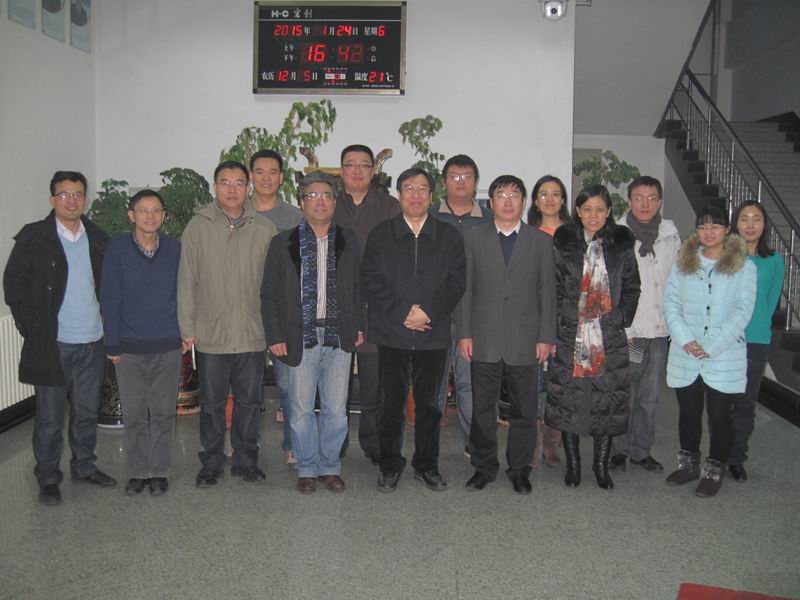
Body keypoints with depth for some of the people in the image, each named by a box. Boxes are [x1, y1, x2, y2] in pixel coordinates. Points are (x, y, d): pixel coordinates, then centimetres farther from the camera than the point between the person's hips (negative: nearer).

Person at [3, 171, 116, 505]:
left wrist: (108, 327, 6)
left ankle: (84, 467, 31)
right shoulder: (33, 238, -4)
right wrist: (33, 330, -6)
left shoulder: (98, 238, 7)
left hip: (92, 343, 4)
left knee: (87, 413, 15)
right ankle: (48, 478, 20)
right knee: (49, 417, 6)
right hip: (52, 345, -4)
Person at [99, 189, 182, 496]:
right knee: (134, 413, 8)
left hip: (168, 346, 1)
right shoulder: (117, 249, -5)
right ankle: (138, 471, 22)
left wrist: (186, 330, 2)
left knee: (163, 412, 8)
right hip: (130, 347, -1)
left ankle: (159, 471, 22)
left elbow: (183, 292, 7)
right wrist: (112, 344, -5)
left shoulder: (175, 248, -1)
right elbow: (109, 298, -3)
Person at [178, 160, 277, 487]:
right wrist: (187, 327, -4)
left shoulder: (265, 228, 1)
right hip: (210, 334, -1)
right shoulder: (198, 226, -1)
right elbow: (186, 281, -1)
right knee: (212, 403, 10)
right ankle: (212, 462, 25)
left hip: (253, 334, 1)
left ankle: (246, 460, 25)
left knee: (249, 401, 11)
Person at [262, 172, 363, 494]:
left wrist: (357, 326, 5)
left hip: (339, 337, 2)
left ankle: (330, 466, 24)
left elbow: (358, 289, 13)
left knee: (336, 409, 7)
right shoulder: (283, 243, 3)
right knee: (301, 410, 7)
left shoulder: (348, 241, 9)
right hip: (300, 338, -1)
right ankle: (307, 468, 23)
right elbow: (270, 295, 3)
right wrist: (275, 335, -4)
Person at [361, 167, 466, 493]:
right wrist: (402, 313, -12)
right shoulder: (380, 235, 6)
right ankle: (390, 465, 19)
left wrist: (428, 312, -13)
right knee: (391, 403, 5)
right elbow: (371, 282, -2)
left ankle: (427, 464, 23)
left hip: (433, 334, 1)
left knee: (429, 403, 10)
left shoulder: (449, 236, 8)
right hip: (391, 334, -1)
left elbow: (455, 282, 0)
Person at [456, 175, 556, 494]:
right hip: (484, 340, 0)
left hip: (525, 341, 0)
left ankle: (519, 470, 22)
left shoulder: (541, 241, 6)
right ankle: (484, 467, 22)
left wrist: (546, 337, -1)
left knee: (524, 410, 7)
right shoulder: (473, 238, 6)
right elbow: (464, 289, 4)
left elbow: (547, 292, 4)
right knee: (482, 408, 7)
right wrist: (464, 333, -2)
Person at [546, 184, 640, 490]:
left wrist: (621, 320, -3)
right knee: (568, 399, 3)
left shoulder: (621, 244, 6)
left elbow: (631, 287, 8)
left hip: (609, 338, 1)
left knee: (608, 401, 4)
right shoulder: (563, 243, 2)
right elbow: (553, 289, 2)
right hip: (569, 336, -1)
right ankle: (572, 464, 17)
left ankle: (601, 465, 18)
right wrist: (552, 330, -4)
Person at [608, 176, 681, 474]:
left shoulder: (671, 237, 6)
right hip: (625, 332, -3)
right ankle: (619, 450, 18)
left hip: (659, 330, 4)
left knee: (650, 397, 11)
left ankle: (641, 450, 25)